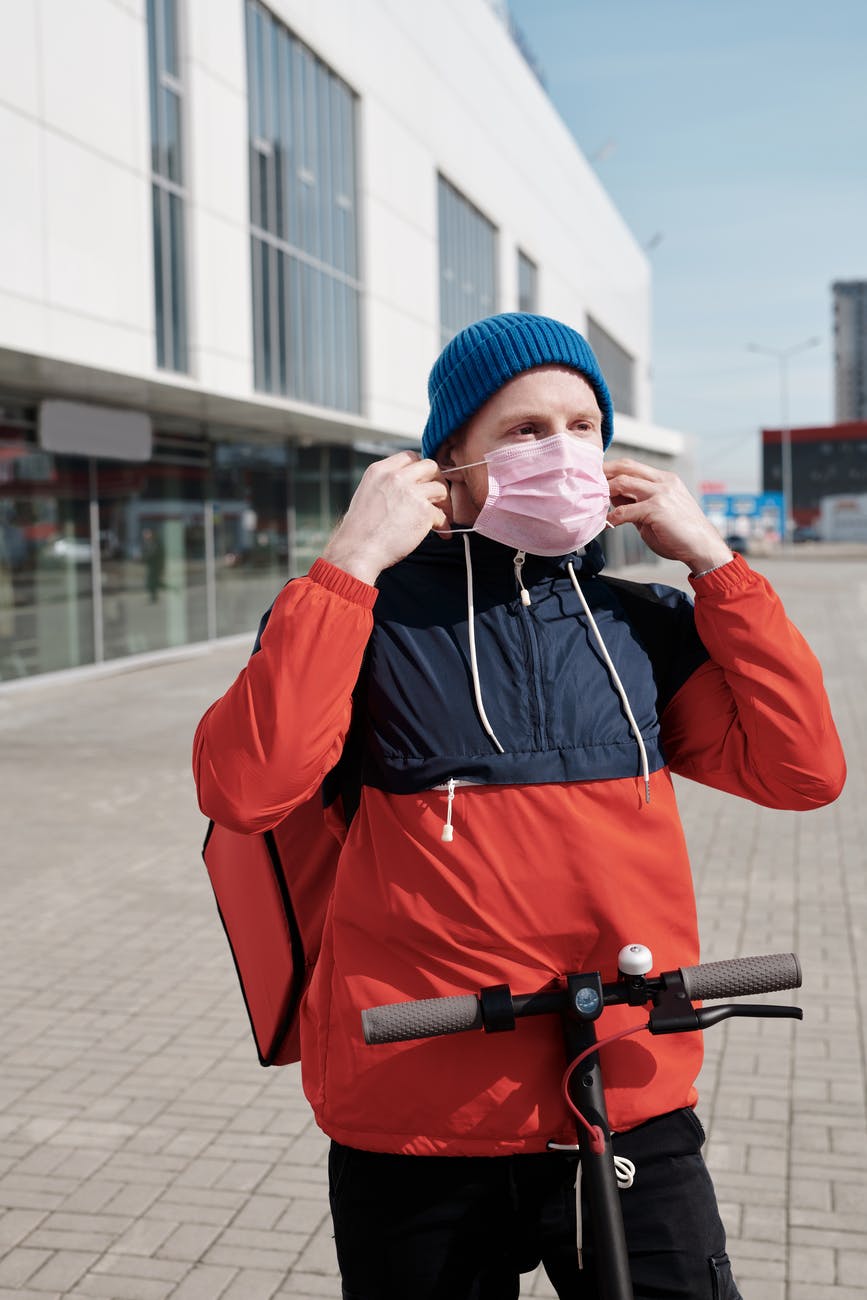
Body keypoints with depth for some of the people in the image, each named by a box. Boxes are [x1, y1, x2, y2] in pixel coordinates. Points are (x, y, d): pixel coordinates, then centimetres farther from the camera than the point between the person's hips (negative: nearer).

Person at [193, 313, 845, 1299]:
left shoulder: (643, 625, 7)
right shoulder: (372, 614, -4)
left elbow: (803, 769, -1)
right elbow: (245, 790, -20)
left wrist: (710, 560, -4)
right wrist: (352, 559, -19)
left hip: (631, 1114, 3)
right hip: (413, 1125, -2)